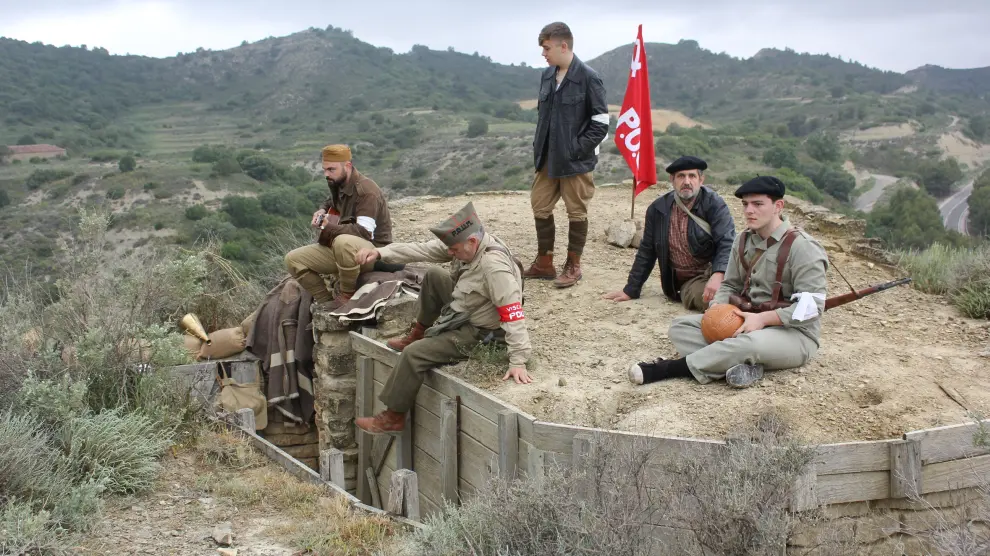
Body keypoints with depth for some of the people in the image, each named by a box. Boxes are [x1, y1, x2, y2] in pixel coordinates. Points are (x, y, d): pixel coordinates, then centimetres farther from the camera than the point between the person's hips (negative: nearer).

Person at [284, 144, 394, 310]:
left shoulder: (366, 190, -21)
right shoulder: (338, 185, 5)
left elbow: (365, 233, -30)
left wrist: (328, 227, -26)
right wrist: (323, 211, 9)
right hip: (338, 247, 8)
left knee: (343, 242, -43)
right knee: (293, 259, -3)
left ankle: (347, 296, -20)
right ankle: (325, 301, -3)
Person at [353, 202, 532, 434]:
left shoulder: (494, 266, -35)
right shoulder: (465, 243, -9)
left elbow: (513, 313, -36)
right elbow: (422, 250, -10)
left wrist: (518, 361, -37)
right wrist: (380, 252, -20)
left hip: (474, 331, -9)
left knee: (413, 354, -16)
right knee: (433, 276, 16)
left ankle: (393, 417, 0)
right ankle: (419, 333, 25)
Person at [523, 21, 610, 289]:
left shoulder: (588, 78, -14)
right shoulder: (547, 76, 6)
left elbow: (601, 123, -11)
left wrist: (579, 149, -14)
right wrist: (539, 146, 9)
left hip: (575, 162, -7)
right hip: (547, 159, 7)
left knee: (576, 212, 5)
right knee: (540, 207, 11)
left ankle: (573, 266, 18)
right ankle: (544, 264, 24)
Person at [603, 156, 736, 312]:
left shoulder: (714, 204, -4)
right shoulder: (658, 208, 6)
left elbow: (726, 243, -14)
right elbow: (647, 251, 14)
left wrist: (717, 275, -33)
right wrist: (631, 290, 15)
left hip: (712, 271, -4)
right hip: (688, 282, 4)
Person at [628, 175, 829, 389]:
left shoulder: (801, 247, -15)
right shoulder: (743, 240, 8)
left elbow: (811, 306, -19)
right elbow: (730, 285, 14)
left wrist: (763, 318, -26)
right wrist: (718, 307, -9)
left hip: (793, 333, -8)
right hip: (746, 323, 8)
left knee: (749, 342, -42)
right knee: (680, 325, -6)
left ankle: (668, 369, -30)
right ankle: (743, 366, -30)